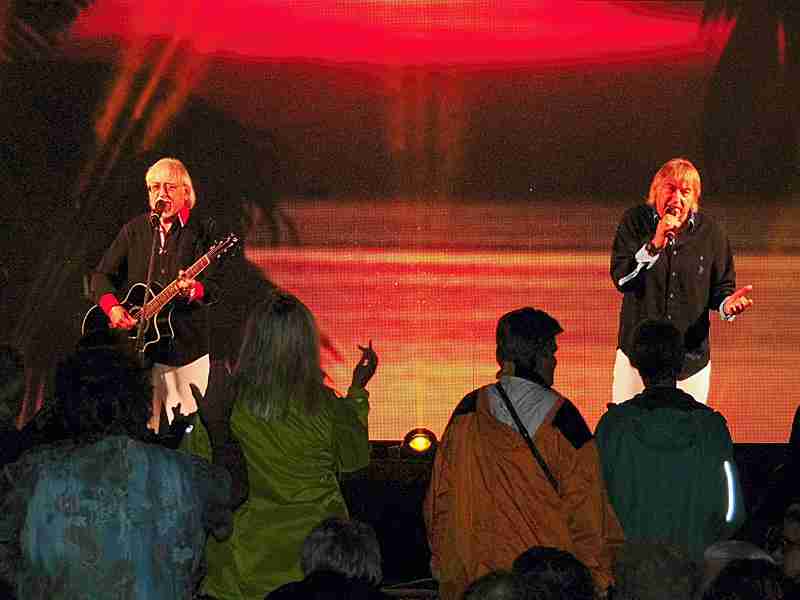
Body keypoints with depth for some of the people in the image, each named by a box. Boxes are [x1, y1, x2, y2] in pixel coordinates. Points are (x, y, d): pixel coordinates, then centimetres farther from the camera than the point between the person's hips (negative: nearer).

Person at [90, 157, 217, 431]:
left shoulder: (200, 233, 0)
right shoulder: (133, 230, 9)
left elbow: (212, 286, -9)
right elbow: (101, 275, 10)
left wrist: (194, 290, -32)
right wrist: (112, 307, -8)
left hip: (186, 344, -2)